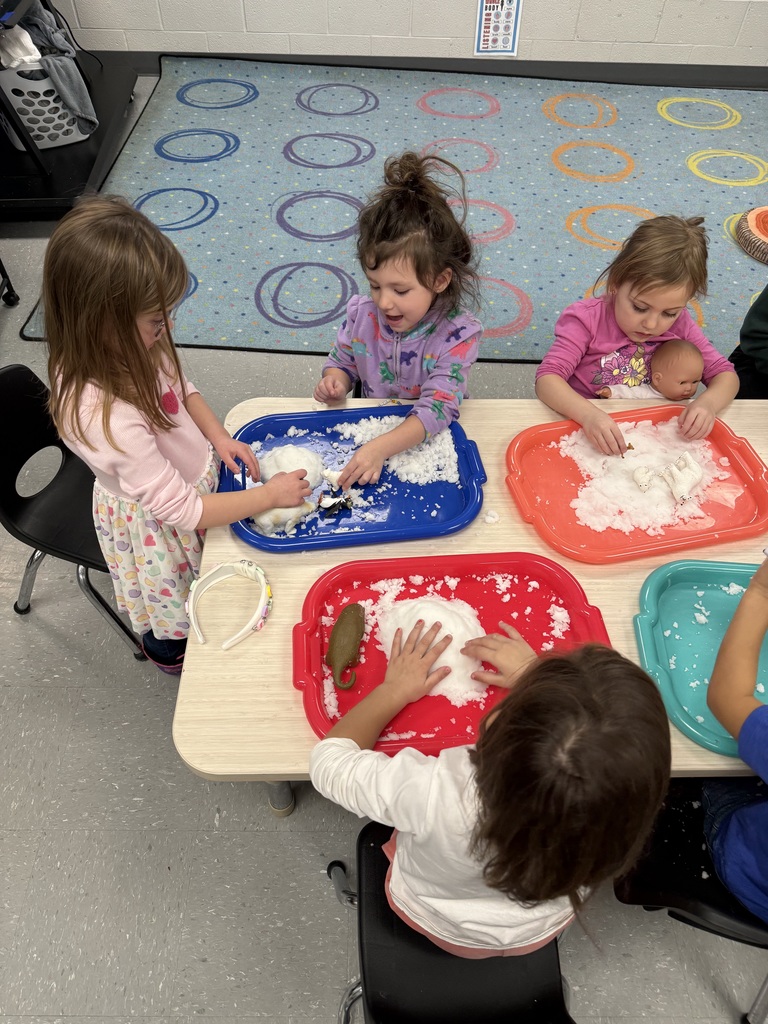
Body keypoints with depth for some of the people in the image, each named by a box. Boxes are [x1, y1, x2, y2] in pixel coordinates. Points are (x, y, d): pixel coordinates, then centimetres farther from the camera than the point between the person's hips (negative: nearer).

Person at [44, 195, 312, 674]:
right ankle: (167, 647, 58)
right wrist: (269, 495, -26)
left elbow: (179, 384, 2)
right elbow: (181, 508, -34)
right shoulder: (107, 419, -43)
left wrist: (217, 435, -11)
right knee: (175, 612, 24)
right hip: (158, 523, -6)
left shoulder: (125, 347, -21)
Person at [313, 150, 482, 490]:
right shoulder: (362, 312, -8)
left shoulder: (457, 336, -21)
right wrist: (335, 382, -15)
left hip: (426, 444, -3)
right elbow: (342, 361, 10)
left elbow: (436, 409, -27)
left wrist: (380, 448, -41)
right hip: (367, 430, 3)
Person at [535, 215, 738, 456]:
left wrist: (708, 402, -20)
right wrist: (588, 414, -39)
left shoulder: (678, 323, -2)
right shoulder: (587, 319, -13)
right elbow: (547, 378, -21)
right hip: (589, 436, -3)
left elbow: (725, 374, 3)